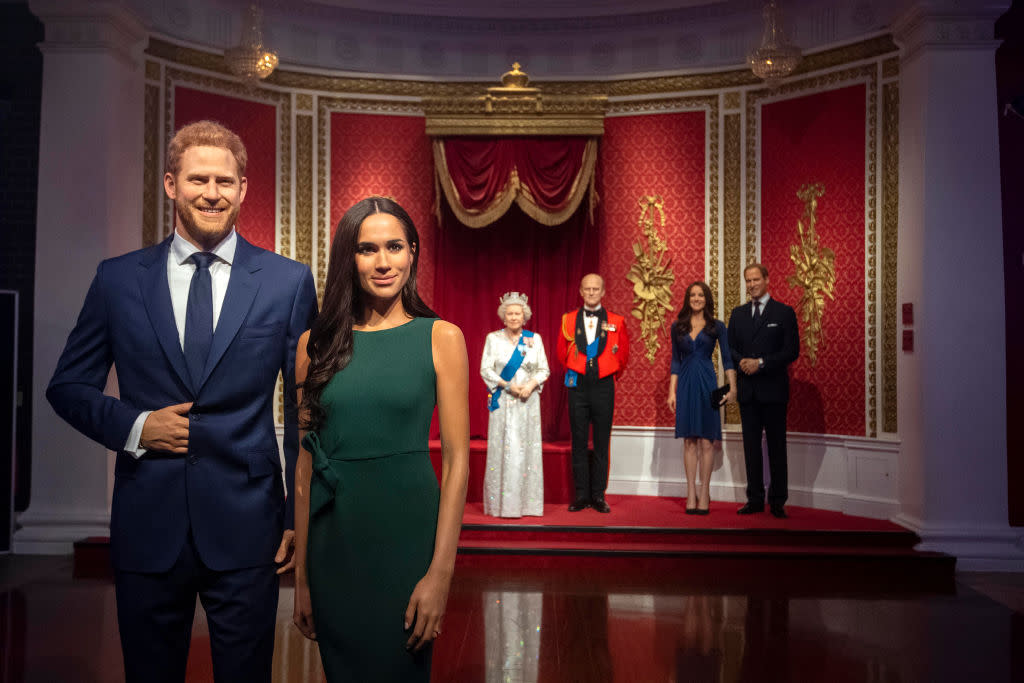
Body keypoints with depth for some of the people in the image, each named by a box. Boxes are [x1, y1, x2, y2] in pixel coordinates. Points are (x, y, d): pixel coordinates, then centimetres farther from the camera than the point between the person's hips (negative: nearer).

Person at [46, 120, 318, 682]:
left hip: (245, 528, -1)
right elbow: (68, 386, 10)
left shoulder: (289, 282, -1)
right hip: (147, 529, 1)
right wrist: (133, 425, -9)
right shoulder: (117, 279, 3)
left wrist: (299, 515, 1)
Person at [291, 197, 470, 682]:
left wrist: (441, 573, -13)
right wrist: (301, 573, 4)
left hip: (408, 532, -2)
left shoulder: (441, 338, -4)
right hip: (333, 538, 3)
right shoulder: (316, 345, 4)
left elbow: (456, 460, -7)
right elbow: (306, 460, 5)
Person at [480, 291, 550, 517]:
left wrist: (532, 384, -12)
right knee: (502, 449, -3)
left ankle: (527, 502, 8)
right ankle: (501, 503, 2)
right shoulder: (493, 338, 3)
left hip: (528, 401, 1)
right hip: (502, 401, -1)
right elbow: (485, 369, -1)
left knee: (527, 448, 1)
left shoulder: (535, 339, 7)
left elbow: (544, 369, 7)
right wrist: (507, 385, -14)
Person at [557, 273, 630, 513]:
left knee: (602, 443, 4)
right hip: (578, 386, 1)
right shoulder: (569, 320, 4)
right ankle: (582, 495, 12)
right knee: (578, 443, 4)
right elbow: (562, 352, 14)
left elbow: (623, 354, 11)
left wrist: (611, 375, 11)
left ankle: (598, 495, 12)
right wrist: (575, 372, 11)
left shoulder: (616, 322, 2)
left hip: (603, 386, -1)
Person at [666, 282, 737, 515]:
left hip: (707, 383, -2)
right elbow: (676, 361, 10)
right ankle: (691, 493, 8)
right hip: (685, 384, 2)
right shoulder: (678, 327, 8)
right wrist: (672, 391, 4)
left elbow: (727, 358, -1)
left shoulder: (717, 327, 2)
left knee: (706, 440, -1)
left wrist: (732, 388, -10)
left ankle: (704, 493, 7)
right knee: (689, 441, 3)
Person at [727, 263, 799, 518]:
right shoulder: (738, 313, 12)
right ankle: (755, 499, 14)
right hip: (747, 390, 4)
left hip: (773, 389, -4)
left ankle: (777, 501, 8)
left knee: (776, 446, 1)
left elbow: (792, 351, -7)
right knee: (751, 445, 7)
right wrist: (741, 362, -10)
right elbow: (730, 347, 11)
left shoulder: (784, 313, 0)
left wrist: (761, 363, -15)